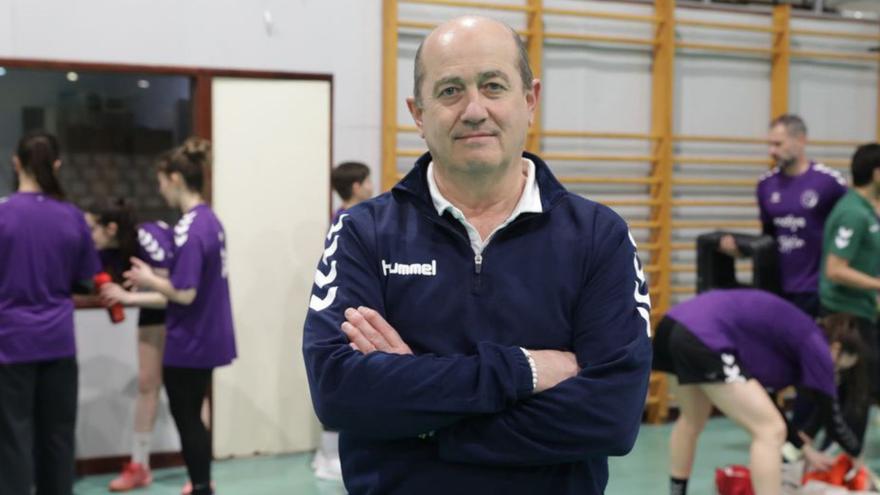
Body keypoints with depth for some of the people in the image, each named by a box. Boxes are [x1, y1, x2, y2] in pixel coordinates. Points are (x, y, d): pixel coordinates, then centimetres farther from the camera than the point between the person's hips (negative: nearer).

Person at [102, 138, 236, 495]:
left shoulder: (190, 228, -21)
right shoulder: (209, 221, 8)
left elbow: (184, 295, -24)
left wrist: (151, 281, -6)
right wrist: (128, 298, 12)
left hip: (188, 345, -9)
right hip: (206, 339, 9)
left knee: (186, 421, 5)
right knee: (191, 418, 20)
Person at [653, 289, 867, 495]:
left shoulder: (793, 335, 30)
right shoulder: (815, 346, 6)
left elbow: (761, 406, 35)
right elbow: (831, 417, 12)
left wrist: (804, 448, 41)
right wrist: (858, 457, 30)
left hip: (677, 326, 10)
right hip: (703, 337, -10)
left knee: (692, 422, 32)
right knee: (771, 431, -4)